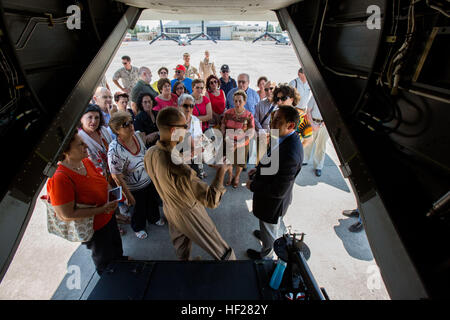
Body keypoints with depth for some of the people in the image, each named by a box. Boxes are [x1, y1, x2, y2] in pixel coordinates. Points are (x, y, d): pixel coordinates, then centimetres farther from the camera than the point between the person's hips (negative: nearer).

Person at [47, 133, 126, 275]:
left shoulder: (86, 161, -9)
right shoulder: (60, 178, -33)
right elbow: (67, 215, -29)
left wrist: (110, 192, -8)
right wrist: (102, 209, -28)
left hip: (108, 218, 7)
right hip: (94, 229, -7)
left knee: (117, 246, 34)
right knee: (105, 263, 21)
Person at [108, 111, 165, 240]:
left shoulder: (137, 135, -14)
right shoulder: (115, 150, -32)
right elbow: (116, 177, -24)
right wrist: (128, 195, -18)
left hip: (150, 179, 6)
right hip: (135, 188, -6)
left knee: (153, 201, 28)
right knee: (139, 208, 20)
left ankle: (154, 218, 61)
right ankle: (138, 227, 53)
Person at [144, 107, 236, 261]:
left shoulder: (149, 154, -15)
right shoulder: (178, 169, -41)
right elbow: (212, 200, -36)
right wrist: (221, 170, -25)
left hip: (169, 210, 8)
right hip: (190, 215, -7)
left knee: (181, 251, 35)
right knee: (224, 253, 15)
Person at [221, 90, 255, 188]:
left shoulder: (249, 115, -17)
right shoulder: (228, 113, -11)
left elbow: (251, 133, -15)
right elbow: (223, 127, -2)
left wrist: (238, 144, -22)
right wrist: (226, 138, -18)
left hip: (242, 144, -1)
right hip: (229, 143, 1)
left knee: (240, 162, 20)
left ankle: (237, 177, 49)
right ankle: (230, 175, 50)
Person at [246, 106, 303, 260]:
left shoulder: (290, 154, -40)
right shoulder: (286, 138, -10)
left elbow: (278, 191, -33)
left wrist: (252, 185, -21)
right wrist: (259, 169, 1)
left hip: (273, 202, -8)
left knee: (269, 230, 22)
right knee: (275, 223, 37)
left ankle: (266, 255, 52)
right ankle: (278, 235, 68)